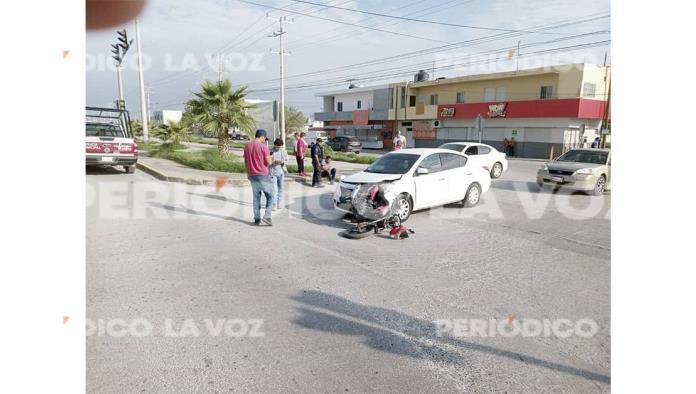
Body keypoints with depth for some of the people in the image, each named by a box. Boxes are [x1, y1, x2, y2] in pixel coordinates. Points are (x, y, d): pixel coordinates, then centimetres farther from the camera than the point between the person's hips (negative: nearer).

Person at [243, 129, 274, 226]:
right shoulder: (263, 146, -11)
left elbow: (245, 161, 14)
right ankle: (267, 216, -6)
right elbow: (268, 162, -12)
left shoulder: (247, 146, 8)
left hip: (252, 175, 6)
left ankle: (257, 219, 13)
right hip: (263, 175, -6)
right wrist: (271, 158, 10)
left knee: (256, 197, 12)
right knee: (270, 196, 5)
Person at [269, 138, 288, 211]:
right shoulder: (270, 151, -9)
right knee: (274, 189, -4)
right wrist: (274, 162, -23)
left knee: (280, 188, 12)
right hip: (273, 172, -3)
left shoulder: (284, 151, 0)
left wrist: (283, 162, -14)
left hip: (281, 172, 3)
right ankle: (274, 204, 3)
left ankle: (279, 203, 23)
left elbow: (287, 161, 8)